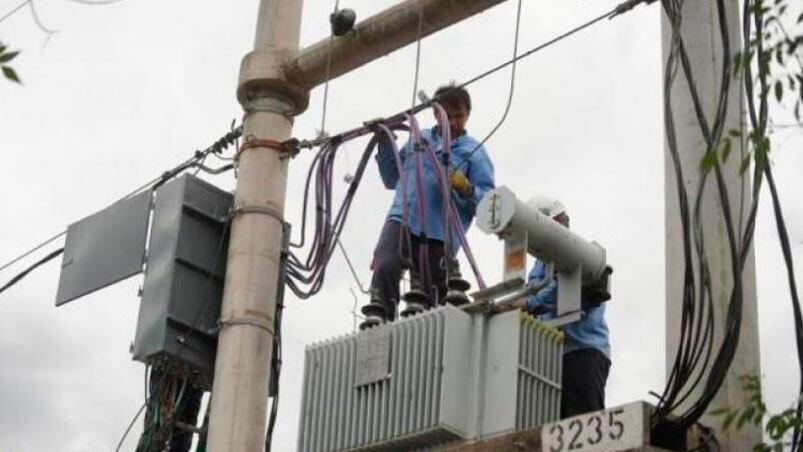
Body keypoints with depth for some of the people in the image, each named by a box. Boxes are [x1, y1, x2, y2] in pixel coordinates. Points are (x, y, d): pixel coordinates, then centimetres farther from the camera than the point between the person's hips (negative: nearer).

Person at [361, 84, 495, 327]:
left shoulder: (474, 152, 10)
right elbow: (392, 179, 32)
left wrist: (466, 189, -19)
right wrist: (385, 145, 19)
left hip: (440, 233, -2)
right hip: (402, 219, 2)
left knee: (428, 292, -1)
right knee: (385, 266, -24)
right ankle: (378, 315, -19)